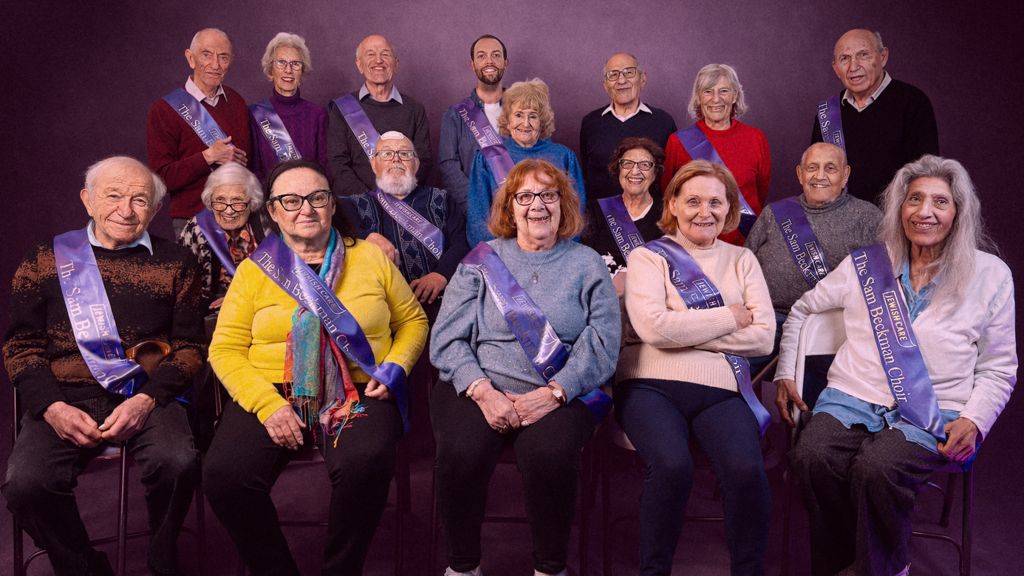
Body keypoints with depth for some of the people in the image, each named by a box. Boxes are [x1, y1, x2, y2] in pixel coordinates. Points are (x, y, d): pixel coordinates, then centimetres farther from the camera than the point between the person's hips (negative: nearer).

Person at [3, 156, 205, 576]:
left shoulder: (175, 263, 9)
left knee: (178, 464, -30)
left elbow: (190, 347, 6)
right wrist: (51, 407, -8)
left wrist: (147, 399, -11)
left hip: (148, 396, -1)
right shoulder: (46, 261, 11)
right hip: (66, 398, 1)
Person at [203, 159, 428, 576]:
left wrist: (395, 367, -3)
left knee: (365, 464, -33)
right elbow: (225, 349, 5)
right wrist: (267, 405, -12)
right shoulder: (254, 270, 10)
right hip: (271, 393, 1)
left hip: (357, 392, 0)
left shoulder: (370, 256, 11)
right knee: (224, 475, -26)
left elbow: (412, 320, 17)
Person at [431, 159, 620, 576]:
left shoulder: (586, 264, 10)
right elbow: (446, 339, 2)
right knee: (463, 452, -29)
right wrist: (483, 391, -14)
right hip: (477, 390, 1)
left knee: (550, 453, -31)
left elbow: (602, 343, -1)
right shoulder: (482, 260, 11)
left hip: (560, 396, 0)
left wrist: (553, 392, -15)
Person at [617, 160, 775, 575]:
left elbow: (763, 337, 4)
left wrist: (684, 331, -5)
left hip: (722, 390, 2)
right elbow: (653, 326, -10)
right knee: (672, 465, -31)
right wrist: (731, 316, -2)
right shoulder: (647, 257, 9)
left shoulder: (742, 260, 18)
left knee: (747, 470, -27)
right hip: (652, 386, -2)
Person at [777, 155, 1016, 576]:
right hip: (851, 399, 2)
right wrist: (785, 374, 12)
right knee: (812, 458, -31)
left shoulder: (990, 275, 7)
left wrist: (974, 421, -6)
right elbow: (802, 310, 21)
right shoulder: (865, 265, 11)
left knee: (876, 468, -34)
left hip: (932, 416, -2)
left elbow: (999, 368, 10)